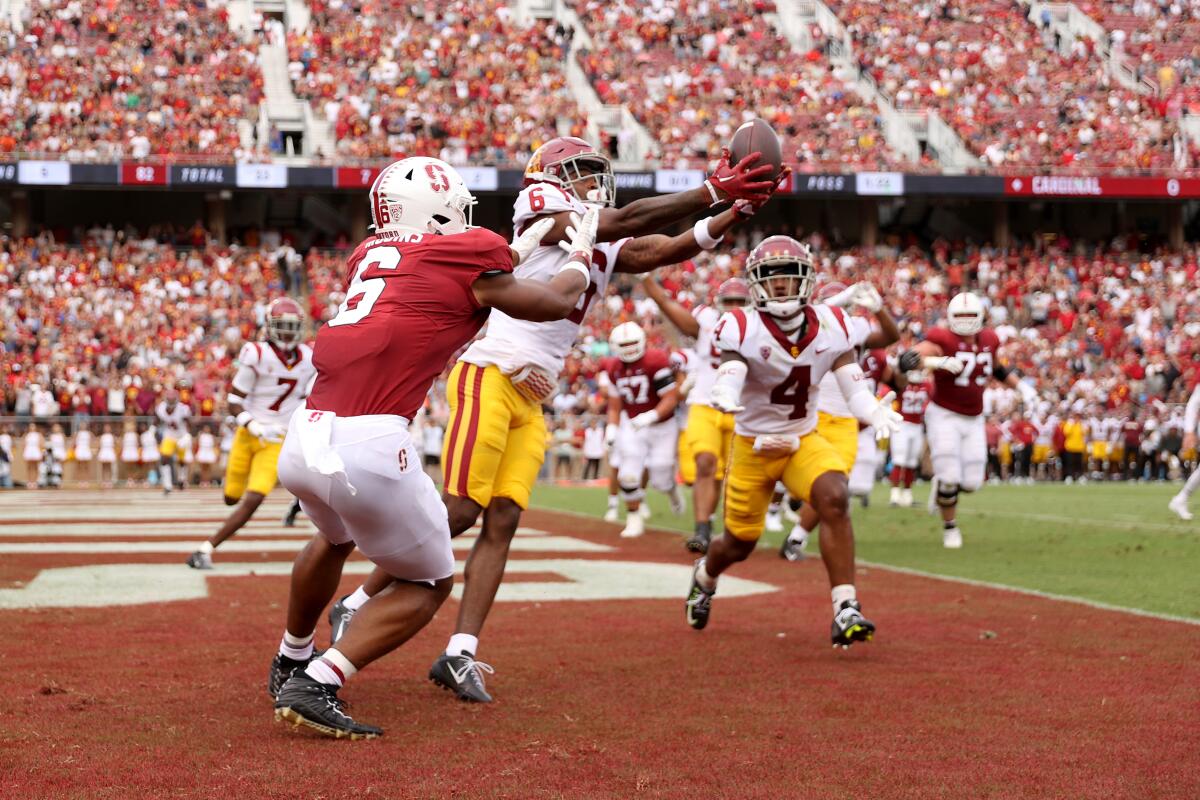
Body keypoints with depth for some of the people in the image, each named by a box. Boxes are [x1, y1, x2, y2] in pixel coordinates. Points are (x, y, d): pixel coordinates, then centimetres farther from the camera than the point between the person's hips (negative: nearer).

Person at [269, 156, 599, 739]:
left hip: (303, 440, 7)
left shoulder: (369, 254, 19)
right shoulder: (469, 255, 2)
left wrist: (519, 250, 43)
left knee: (335, 538, 37)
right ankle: (316, 684, -2)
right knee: (429, 583, 15)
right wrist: (582, 256, 37)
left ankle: (291, 663, 52)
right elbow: (557, 304, 18)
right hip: (368, 449, -7)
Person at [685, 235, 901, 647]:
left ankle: (845, 610, -29)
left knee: (834, 498, -28)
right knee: (739, 544, 9)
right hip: (753, 445, -2)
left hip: (805, 441, 2)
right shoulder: (743, 329, -18)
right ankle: (705, 575, 48)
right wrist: (725, 398, -57)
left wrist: (876, 412, -32)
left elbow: (855, 389, -9)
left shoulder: (831, 326, -8)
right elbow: (728, 377, -33)